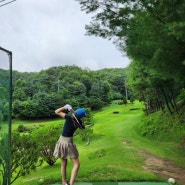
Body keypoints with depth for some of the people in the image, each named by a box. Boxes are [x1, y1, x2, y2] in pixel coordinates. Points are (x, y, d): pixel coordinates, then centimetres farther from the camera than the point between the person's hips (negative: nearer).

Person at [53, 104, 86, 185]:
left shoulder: (69, 118, -15)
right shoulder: (79, 122, -11)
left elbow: (56, 111, -11)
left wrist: (66, 107, -6)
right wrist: (72, 110, -2)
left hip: (61, 141, 3)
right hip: (68, 143, -3)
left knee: (63, 164, 17)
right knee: (76, 164, 5)